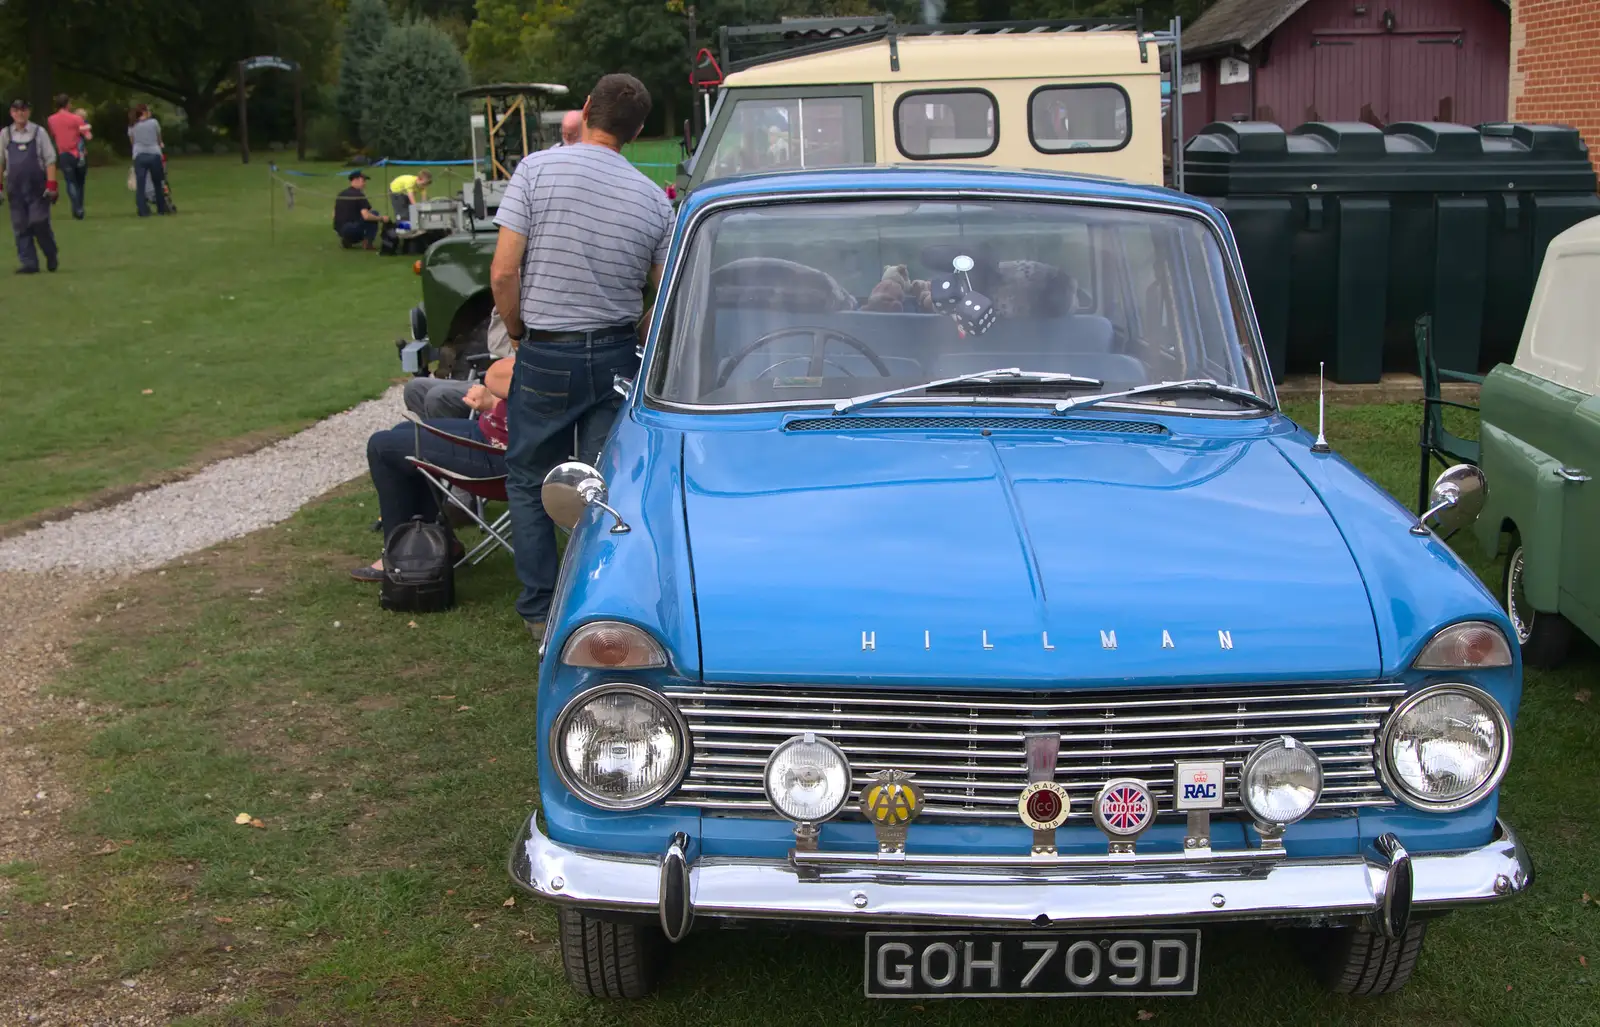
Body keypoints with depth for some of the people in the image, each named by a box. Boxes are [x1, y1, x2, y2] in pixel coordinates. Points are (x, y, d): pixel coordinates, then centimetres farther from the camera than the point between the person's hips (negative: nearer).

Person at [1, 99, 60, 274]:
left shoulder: (39, 132, 0)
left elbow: (50, 160, -1)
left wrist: (51, 185, -8)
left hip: (37, 188, -3)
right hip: (15, 188, 3)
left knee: (39, 223, -7)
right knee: (20, 227, 1)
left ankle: (52, 258, 14)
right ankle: (28, 263, 5)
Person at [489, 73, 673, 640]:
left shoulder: (537, 169, -9)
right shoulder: (654, 199, 0)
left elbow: (503, 272, -12)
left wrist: (518, 333, 4)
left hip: (545, 357, -2)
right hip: (617, 358, 2)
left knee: (529, 482, 14)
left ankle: (541, 611, 15)